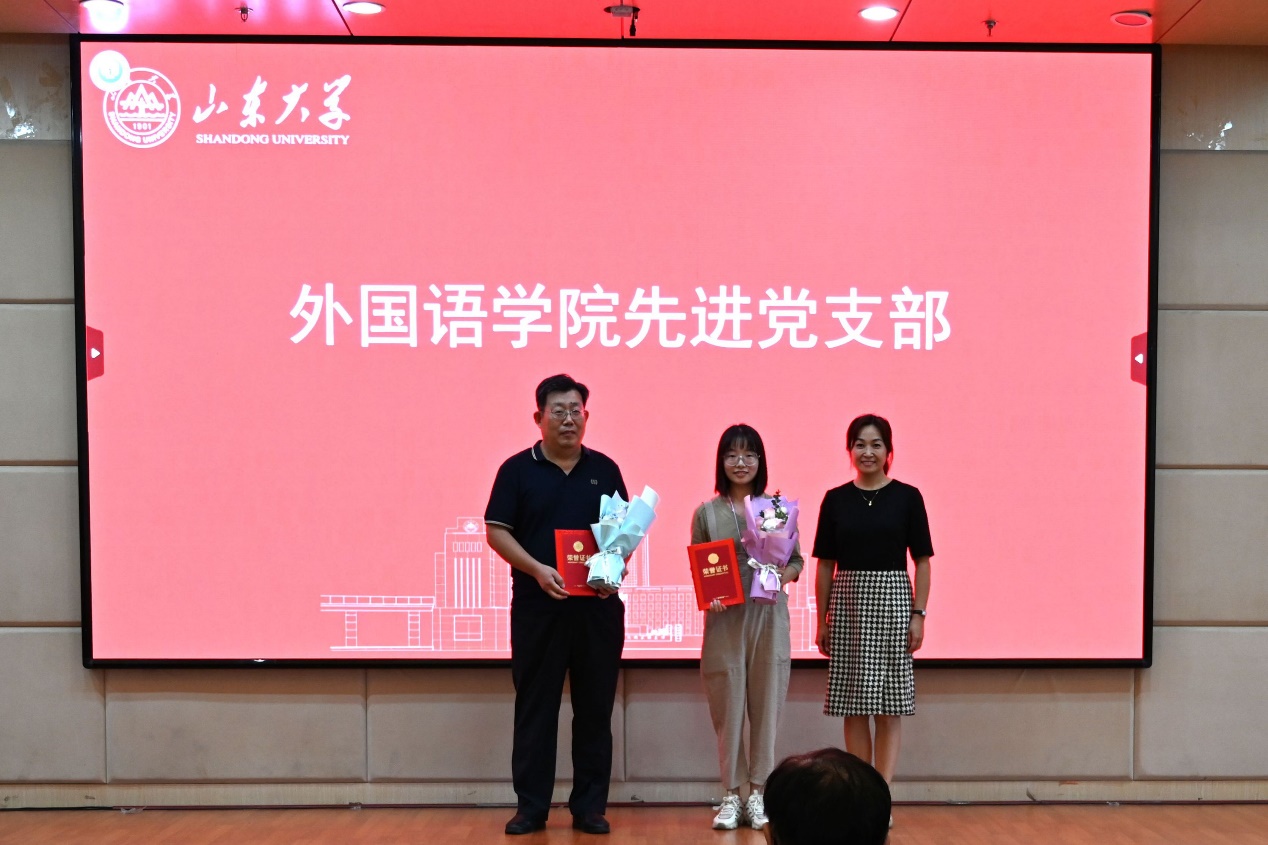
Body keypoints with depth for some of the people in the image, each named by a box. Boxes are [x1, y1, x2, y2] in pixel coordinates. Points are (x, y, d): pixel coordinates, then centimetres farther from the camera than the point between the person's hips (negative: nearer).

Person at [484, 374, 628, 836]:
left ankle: (590, 806, 18)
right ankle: (530, 806, 15)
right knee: (535, 707, 4)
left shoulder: (605, 469, 9)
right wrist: (537, 569, -16)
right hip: (537, 605, -2)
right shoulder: (517, 469, 2)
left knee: (595, 709, 7)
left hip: (598, 605, 2)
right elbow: (497, 532, -2)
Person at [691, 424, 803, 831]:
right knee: (727, 706, 4)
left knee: (765, 703, 5)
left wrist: (785, 574, -13)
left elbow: (797, 560, 7)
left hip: (768, 616, 0)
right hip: (725, 618, 0)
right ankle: (731, 795, 16)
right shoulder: (706, 513, 3)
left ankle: (757, 793, 18)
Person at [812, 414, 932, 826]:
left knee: (889, 703, 1)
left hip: (892, 600, -1)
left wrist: (918, 613, -5)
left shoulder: (907, 497, 0)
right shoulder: (836, 499, 4)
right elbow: (825, 564, 7)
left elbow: (922, 561, 2)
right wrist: (822, 619, 5)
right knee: (853, 705, 6)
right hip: (847, 601, 2)